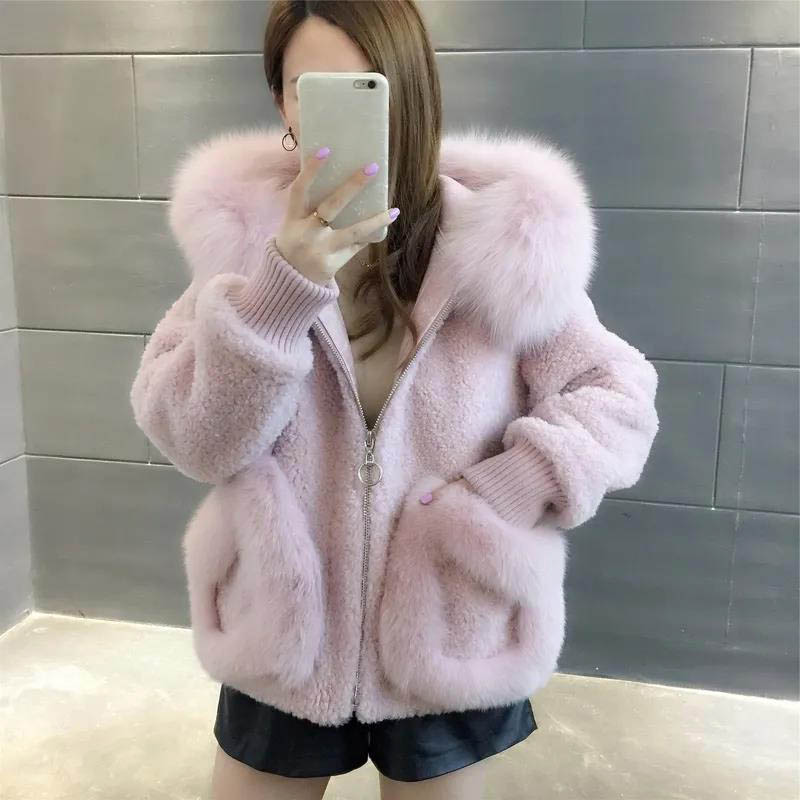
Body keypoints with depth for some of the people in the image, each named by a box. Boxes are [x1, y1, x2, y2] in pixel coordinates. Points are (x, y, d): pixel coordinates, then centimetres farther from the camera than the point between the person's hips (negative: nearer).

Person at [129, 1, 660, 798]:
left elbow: (619, 397, -5)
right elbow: (193, 439, -16)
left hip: (446, 641, 0)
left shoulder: (499, 241, -13)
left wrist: (510, 490, -21)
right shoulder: (241, 230, -10)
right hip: (282, 633, 1)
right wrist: (282, 286, -30)